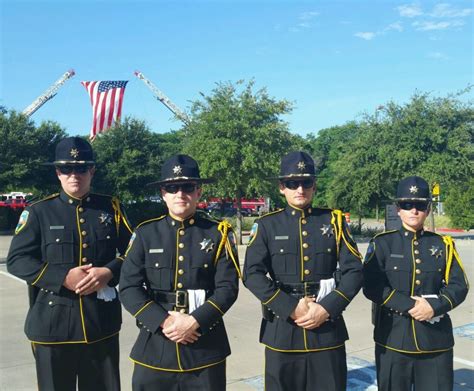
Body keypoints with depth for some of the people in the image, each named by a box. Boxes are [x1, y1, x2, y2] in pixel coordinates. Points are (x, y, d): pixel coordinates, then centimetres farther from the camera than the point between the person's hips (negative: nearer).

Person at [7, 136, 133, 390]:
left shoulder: (111, 208, 6)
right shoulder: (38, 212, 0)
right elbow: (16, 260, -4)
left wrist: (109, 272, -13)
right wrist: (62, 278, -16)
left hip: (102, 322, 2)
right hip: (52, 322, -1)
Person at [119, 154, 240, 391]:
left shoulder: (218, 234, 2)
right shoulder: (145, 233, 3)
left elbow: (228, 288, -5)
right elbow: (129, 288, -3)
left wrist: (195, 321, -17)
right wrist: (163, 322, -14)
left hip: (205, 348, 0)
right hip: (154, 347, 1)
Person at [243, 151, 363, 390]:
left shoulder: (334, 221, 5)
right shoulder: (267, 225, 2)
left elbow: (354, 271, -1)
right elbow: (252, 274, -8)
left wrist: (327, 308, -13)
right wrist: (291, 308, -15)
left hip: (327, 330, 1)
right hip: (281, 331, 0)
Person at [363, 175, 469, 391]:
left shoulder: (443, 244, 8)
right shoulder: (382, 243, 1)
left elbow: (458, 286, 2)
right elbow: (371, 286, -9)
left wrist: (435, 306, -16)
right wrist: (410, 305, -17)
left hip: (436, 340, 2)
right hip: (393, 339, -1)